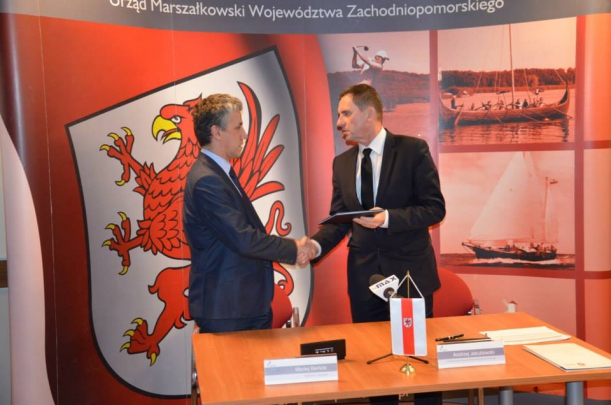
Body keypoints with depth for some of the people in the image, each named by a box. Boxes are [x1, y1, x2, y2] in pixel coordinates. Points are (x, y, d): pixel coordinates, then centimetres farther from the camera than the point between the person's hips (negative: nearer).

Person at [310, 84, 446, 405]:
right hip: (364, 276, 4)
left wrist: (387, 218, -24)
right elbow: (338, 220, 5)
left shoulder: (413, 150, -7)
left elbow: (435, 208, -11)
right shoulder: (342, 163, 7)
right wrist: (316, 244, -15)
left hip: (409, 272, -4)